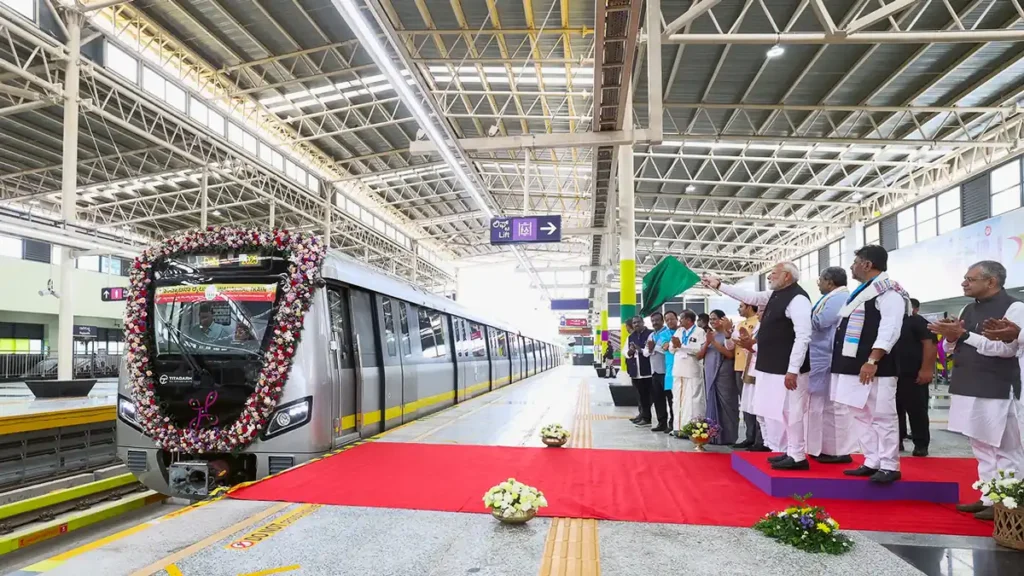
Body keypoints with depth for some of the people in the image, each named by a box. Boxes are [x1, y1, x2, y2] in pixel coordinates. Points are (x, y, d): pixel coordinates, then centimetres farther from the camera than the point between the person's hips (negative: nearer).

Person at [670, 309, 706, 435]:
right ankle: (679, 427, 15)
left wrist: (681, 345, -16)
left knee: (692, 400, -5)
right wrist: (674, 345, -9)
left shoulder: (699, 332, -5)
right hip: (678, 370, 7)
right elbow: (671, 349, 13)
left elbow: (699, 349, -19)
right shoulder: (678, 331, 16)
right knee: (678, 399, 9)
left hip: (692, 371, -7)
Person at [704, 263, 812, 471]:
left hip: (787, 370, -10)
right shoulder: (775, 295, 12)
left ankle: (798, 457, 9)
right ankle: (791, 452, 25)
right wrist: (718, 285, 24)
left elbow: (803, 336, -21)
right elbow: (749, 297, 25)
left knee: (790, 412, -2)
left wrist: (793, 370, -22)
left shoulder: (797, 299, -16)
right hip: (774, 368, 10)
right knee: (780, 411, 15)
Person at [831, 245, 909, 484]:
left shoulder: (888, 291, -10)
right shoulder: (862, 291, 20)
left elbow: (890, 330, -19)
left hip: (873, 368, -10)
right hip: (854, 366, 10)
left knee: (882, 418, -2)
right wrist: (846, 363, 20)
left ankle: (889, 467, 6)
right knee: (863, 417, 14)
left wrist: (872, 361, -25)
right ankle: (872, 462, 21)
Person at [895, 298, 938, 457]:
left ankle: (921, 444, 4)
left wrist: (926, 369, -23)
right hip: (894, 374, 8)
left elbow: (930, 344, -16)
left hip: (913, 376, -8)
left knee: (917, 410, -3)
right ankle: (897, 440, 18)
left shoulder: (919, 322, -6)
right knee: (895, 409, 10)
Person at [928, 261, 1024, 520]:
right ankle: (990, 498, 23)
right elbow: (952, 348, 16)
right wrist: (951, 337, -7)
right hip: (968, 389, 8)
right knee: (982, 448, 14)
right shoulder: (968, 310, 13)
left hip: (997, 392, -8)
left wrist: (964, 334, -22)